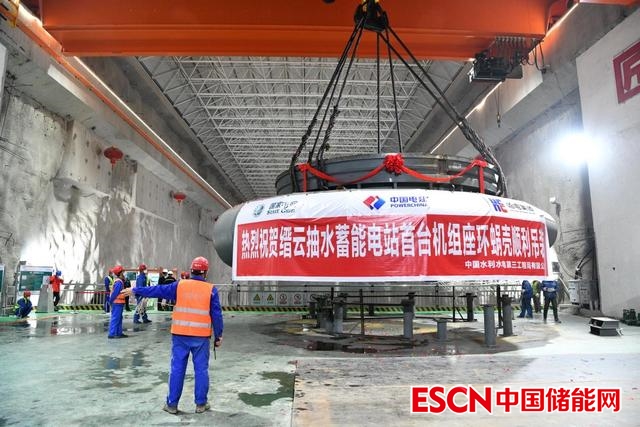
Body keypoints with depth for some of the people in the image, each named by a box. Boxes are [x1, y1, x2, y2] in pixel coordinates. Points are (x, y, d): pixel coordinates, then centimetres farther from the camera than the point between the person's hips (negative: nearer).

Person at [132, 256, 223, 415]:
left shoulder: (179, 285, 0)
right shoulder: (211, 289, -4)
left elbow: (158, 290, 8)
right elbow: (217, 315, -3)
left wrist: (136, 290, 21)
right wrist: (218, 336, 6)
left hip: (180, 334, 2)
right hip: (201, 336, -1)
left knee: (177, 369, 10)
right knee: (201, 369, 8)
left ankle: (172, 404, 17)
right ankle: (201, 404, 16)